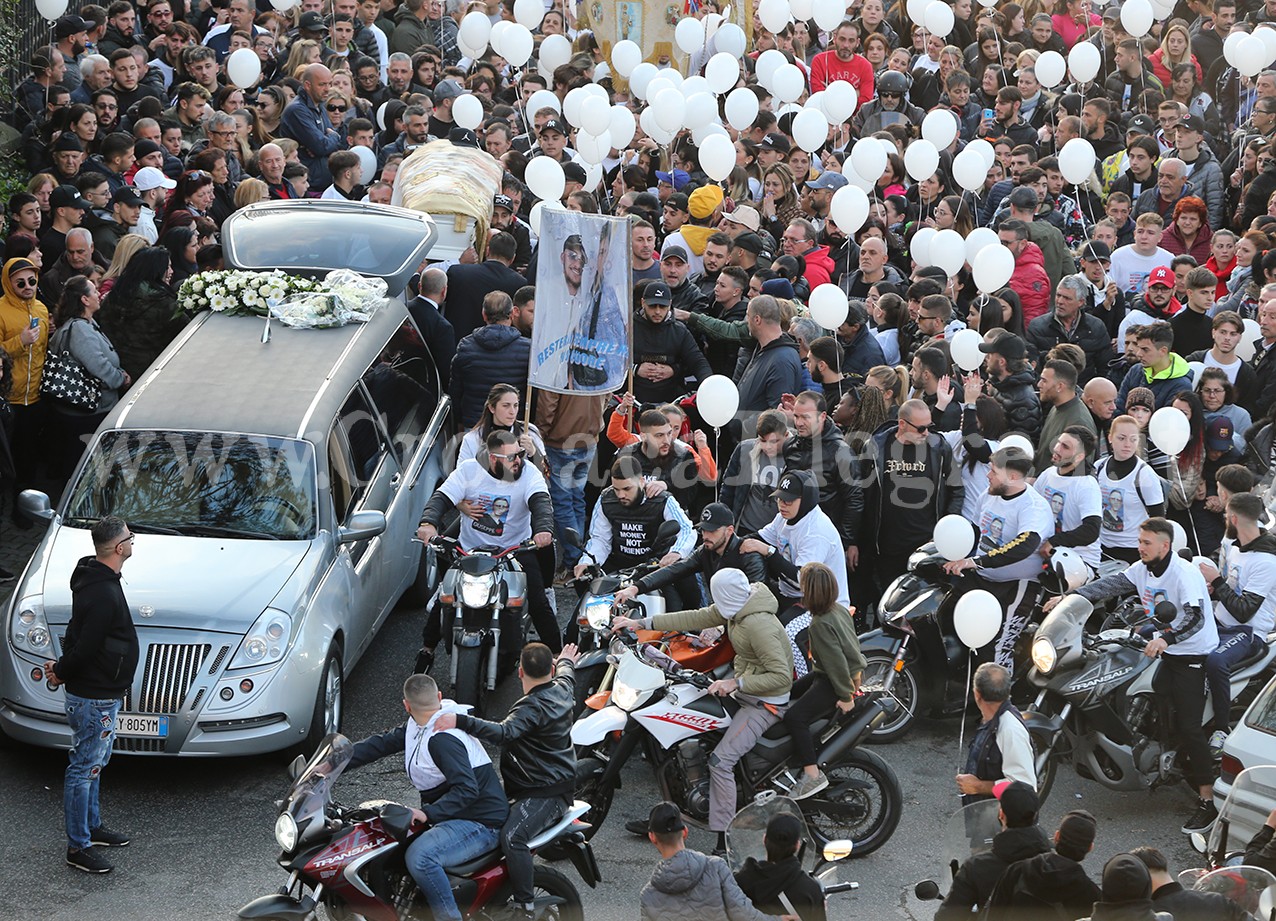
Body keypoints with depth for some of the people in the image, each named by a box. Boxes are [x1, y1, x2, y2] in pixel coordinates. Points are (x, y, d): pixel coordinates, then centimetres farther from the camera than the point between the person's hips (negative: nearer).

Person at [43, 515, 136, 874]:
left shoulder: (92, 579, 6)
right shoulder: (104, 594, -28)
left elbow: (77, 634, 13)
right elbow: (84, 647, -25)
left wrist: (63, 669, 3)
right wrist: (62, 673, -8)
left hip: (102, 694, 10)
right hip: (94, 698, -10)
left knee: (94, 763, 23)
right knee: (84, 769, -1)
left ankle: (92, 826, 38)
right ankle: (78, 847, 7)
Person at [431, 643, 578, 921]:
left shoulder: (533, 708, -23)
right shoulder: (562, 690, 5)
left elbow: (504, 734, -39)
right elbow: (564, 675, 31)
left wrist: (460, 721, -45)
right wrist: (566, 661, 54)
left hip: (545, 792, -11)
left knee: (511, 837, -31)